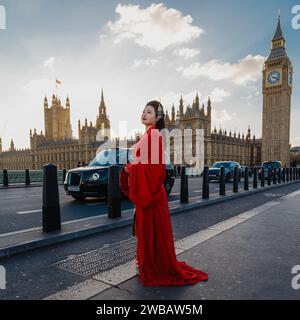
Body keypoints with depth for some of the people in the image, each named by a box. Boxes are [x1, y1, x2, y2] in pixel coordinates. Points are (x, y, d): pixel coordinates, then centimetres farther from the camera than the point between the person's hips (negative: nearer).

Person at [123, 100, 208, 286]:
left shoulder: (154, 134, -14)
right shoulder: (147, 135, 15)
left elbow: (155, 164, -21)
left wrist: (132, 167, -14)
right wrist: (131, 167, 8)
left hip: (151, 190, -9)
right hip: (143, 190, 9)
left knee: (153, 229, 3)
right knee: (145, 228, 18)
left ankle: (158, 269, 20)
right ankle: (147, 263, 35)